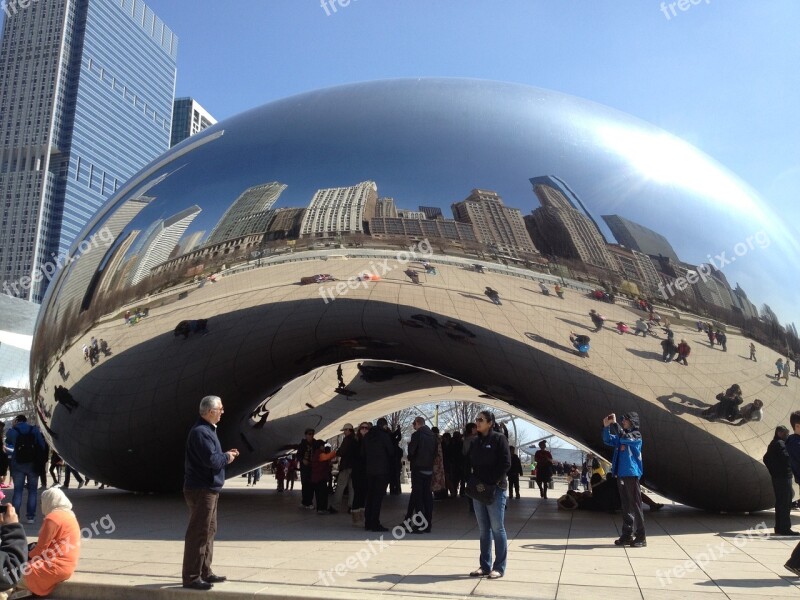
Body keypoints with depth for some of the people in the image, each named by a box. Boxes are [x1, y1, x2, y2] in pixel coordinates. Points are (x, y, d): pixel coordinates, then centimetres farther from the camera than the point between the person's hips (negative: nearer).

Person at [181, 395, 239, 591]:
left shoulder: (207, 430, 15)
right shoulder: (200, 432, -19)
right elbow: (211, 460, -26)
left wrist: (226, 454, 4)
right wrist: (227, 457, -9)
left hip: (209, 489, 11)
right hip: (201, 489, -11)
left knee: (209, 531, 16)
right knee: (198, 533, -5)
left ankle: (205, 572, 26)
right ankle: (191, 577, 3)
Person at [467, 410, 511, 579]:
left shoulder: (499, 439, -6)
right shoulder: (475, 442, 12)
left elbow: (505, 464, -11)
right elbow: (470, 464, 14)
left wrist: (491, 483, -14)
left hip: (496, 490, -6)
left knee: (497, 529, 0)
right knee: (483, 530, 10)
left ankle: (499, 567, 7)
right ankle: (485, 566, 17)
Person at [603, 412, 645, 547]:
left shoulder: (636, 435, -5)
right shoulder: (622, 437, 16)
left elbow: (624, 437, -23)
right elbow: (608, 441, 13)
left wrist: (614, 423, -19)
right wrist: (606, 426, -1)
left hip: (631, 474, -7)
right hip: (621, 474, 7)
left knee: (635, 505, -5)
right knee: (625, 506, 10)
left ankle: (641, 537, 0)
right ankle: (627, 535, 14)